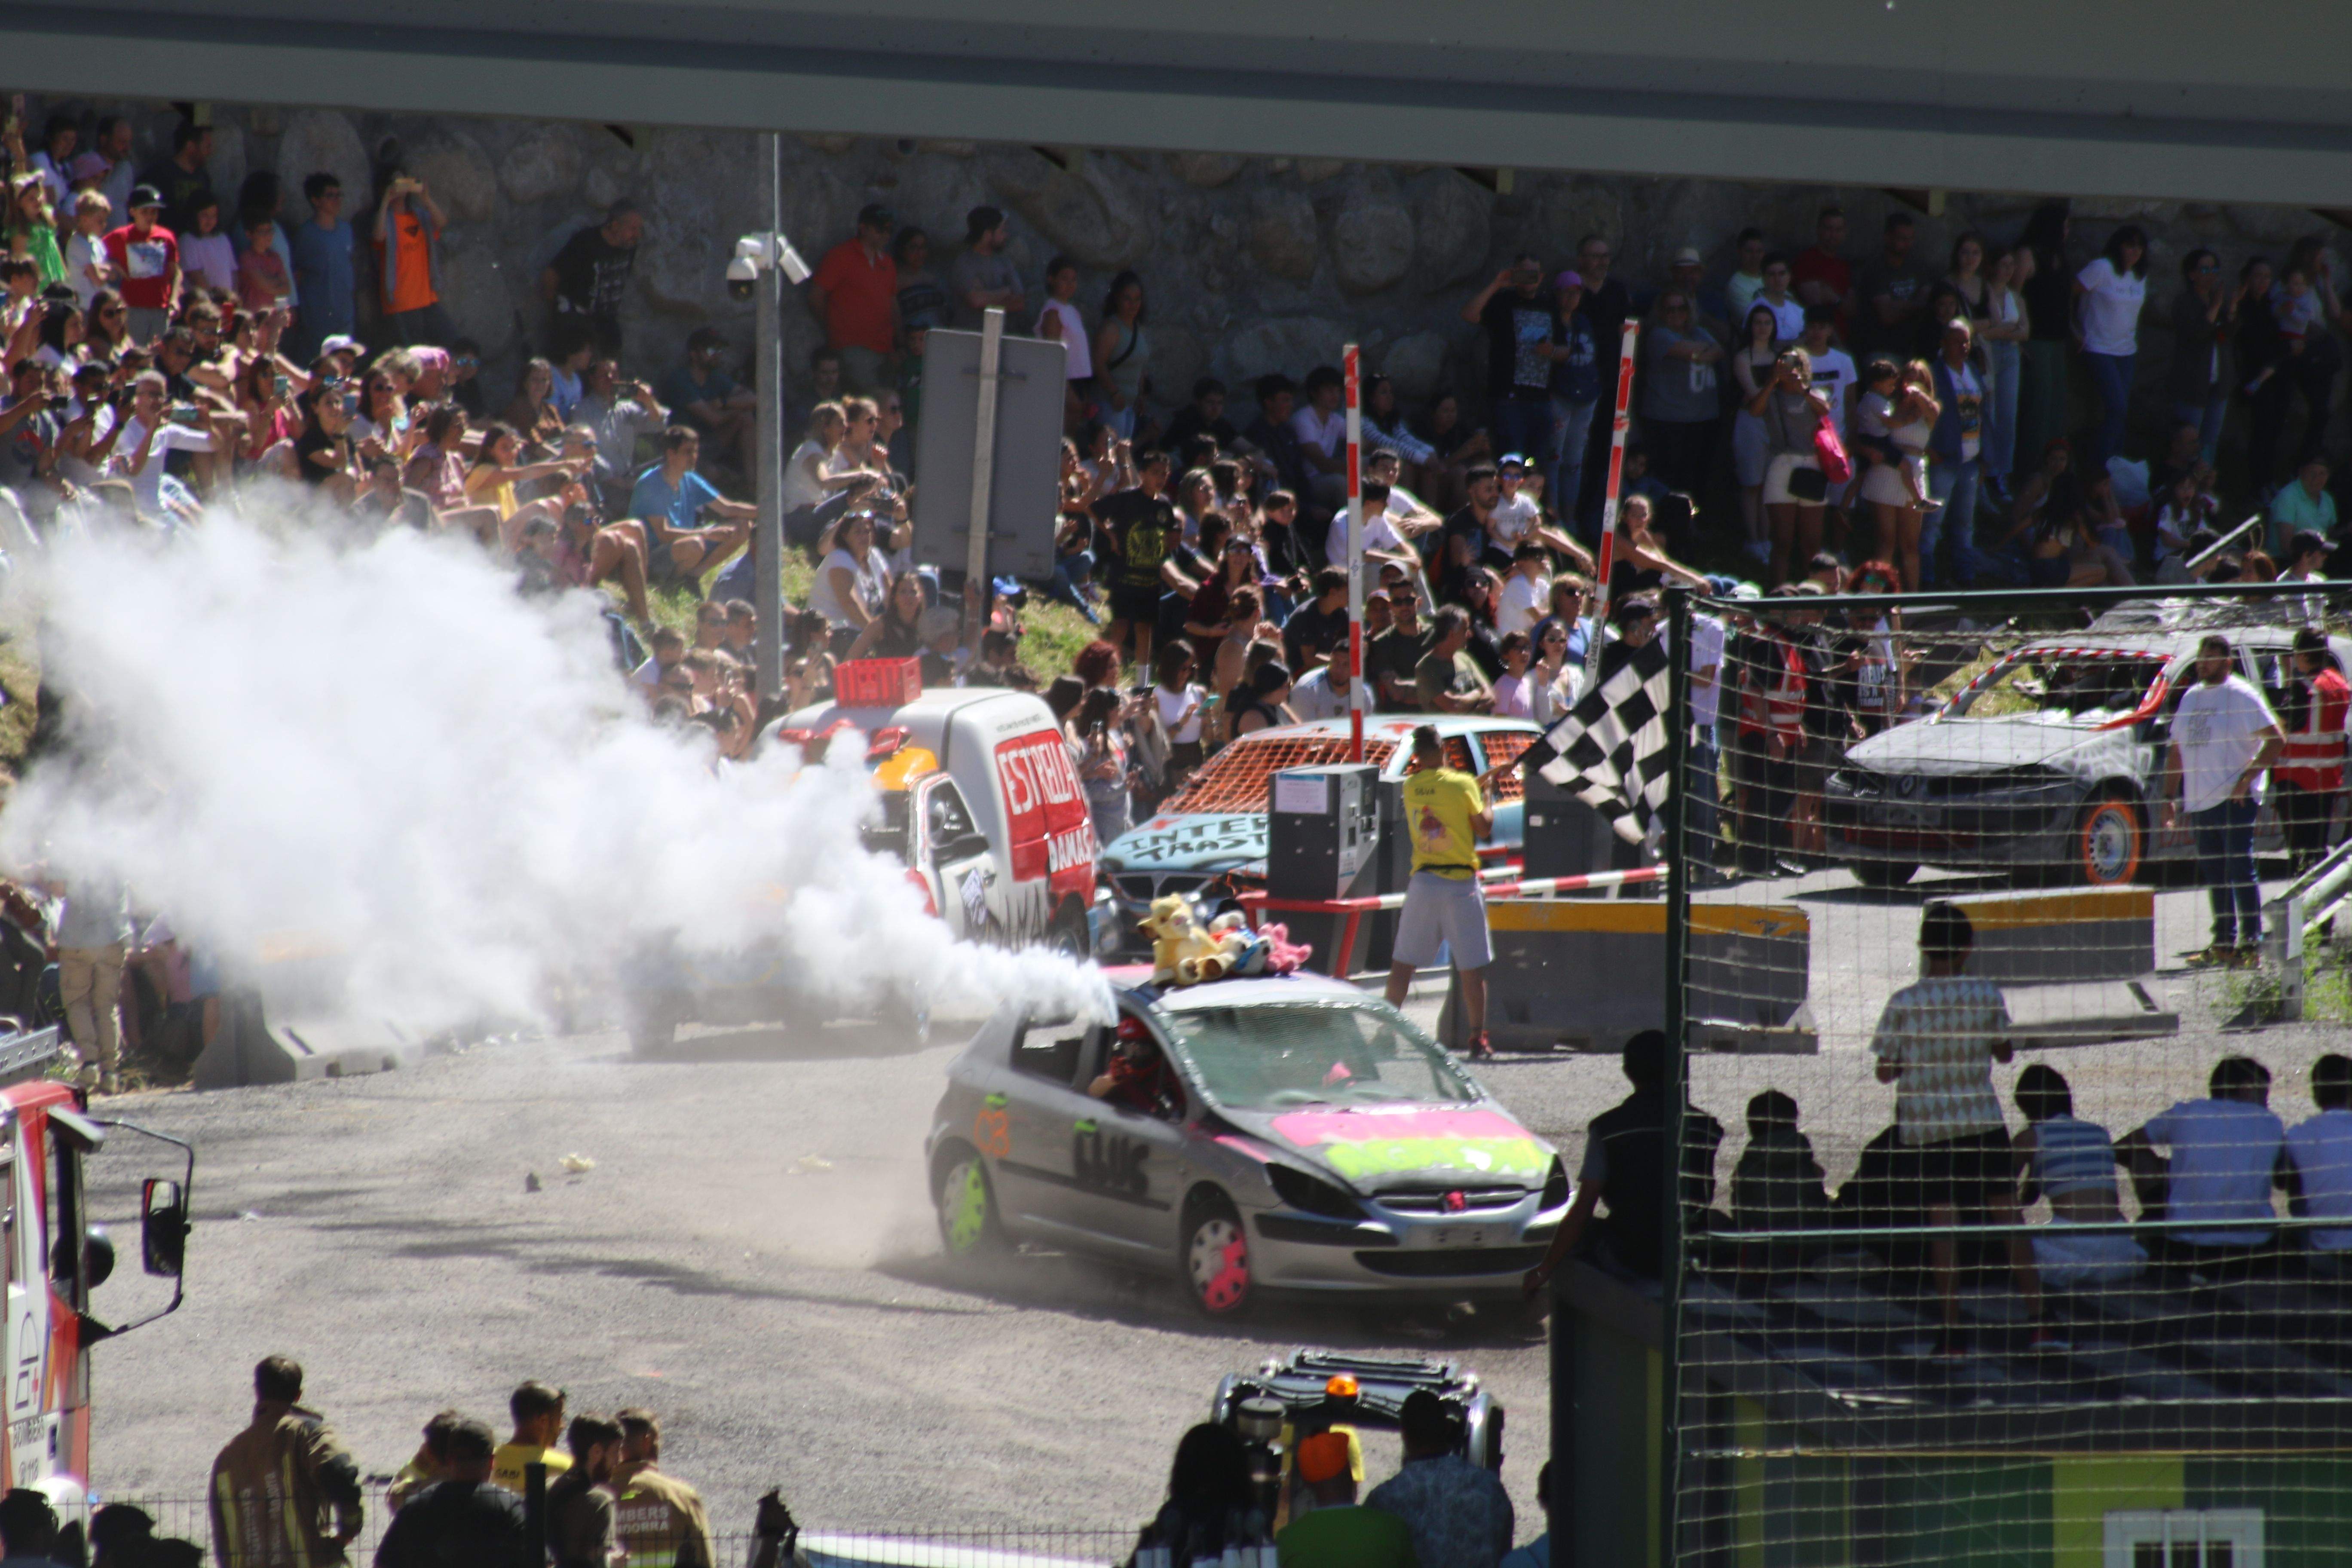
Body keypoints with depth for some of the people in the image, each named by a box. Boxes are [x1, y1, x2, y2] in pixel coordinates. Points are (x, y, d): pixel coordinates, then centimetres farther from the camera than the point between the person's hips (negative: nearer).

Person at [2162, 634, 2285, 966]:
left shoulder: (2241, 696, -6)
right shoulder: (2192, 698, 16)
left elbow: (2276, 739, -11)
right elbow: (2177, 751, 20)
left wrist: (2248, 777, -17)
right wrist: (2170, 797, 14)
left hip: (2235, 800, -7)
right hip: (2200, 801, 7)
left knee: (2240, 871, -9)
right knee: (2214, 877, 11)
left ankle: (2251, 942, -7)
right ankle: (2224, 942, 17)